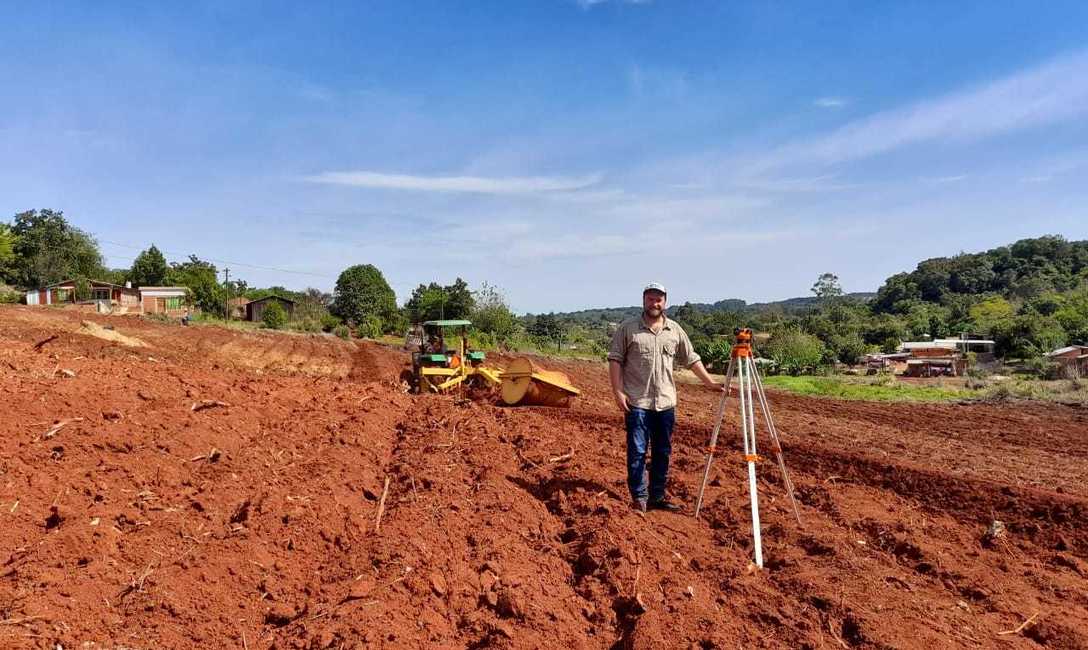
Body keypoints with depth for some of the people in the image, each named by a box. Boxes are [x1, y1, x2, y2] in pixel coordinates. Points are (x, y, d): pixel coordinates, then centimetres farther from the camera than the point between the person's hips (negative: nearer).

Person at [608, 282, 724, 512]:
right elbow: (615, 360, -4)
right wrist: (618, 391, -12)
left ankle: (657, 496, 23)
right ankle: (639, 497, 10)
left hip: (666, 403, 4)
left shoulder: (675, 330, 8)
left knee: (662, 452, 11)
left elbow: (691, 360, 12)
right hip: (637, 402, -4)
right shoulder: (627, 328, -3)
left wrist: (710, 383, 7)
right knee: (637, 451, 0)